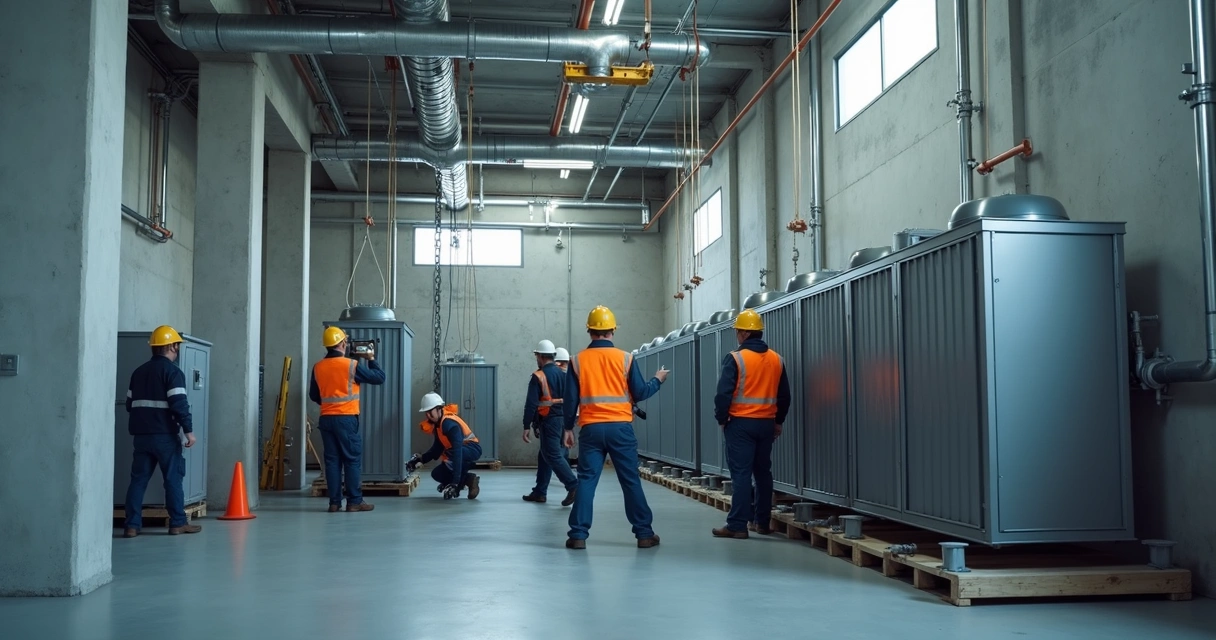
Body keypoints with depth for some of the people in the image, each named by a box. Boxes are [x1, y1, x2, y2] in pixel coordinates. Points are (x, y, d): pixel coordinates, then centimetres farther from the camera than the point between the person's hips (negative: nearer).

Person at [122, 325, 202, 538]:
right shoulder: (172, 371, -9)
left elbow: (130, 404, 20)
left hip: (141, 434, 6)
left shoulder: (138, 372, 14)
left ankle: (132, 525, 2)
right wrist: (188, 430, -14)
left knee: (138, 479, 6)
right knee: (173, 479, 2)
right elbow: (179, 405, -18)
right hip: (165, 435, -6)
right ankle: (178, 523, 7)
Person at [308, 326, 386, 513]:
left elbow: (314, 395, 15)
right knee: (353, 460, 1)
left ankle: (334, 502, 7)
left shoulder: (318, 367, 5)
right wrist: (371, 359, 12)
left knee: (332, 460, 7)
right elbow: (379, 378, -2)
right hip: (347, 419, -5)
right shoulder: (351, 365, -9)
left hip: (326, 419, 5)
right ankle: (354, 501, 1)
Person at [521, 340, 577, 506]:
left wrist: (526, 426, -10)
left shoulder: (538, 376, -10)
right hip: (563, 421, 8)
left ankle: (574, 487, -18)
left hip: (549, 421, -8)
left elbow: (531, 403, -14)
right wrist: (568, 423, 17)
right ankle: (539, 492, 19)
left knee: (553, 456, -7)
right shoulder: (563, 375, 11)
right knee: (544, 455, 15)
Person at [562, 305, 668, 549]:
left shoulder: (578, 360, 2)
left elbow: (570, 399, 4)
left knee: (586, 480, 4)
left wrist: (568, 428, 13)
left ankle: (578, 534, 1)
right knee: (631, 481, 6)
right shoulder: (625, 358, -2)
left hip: (591, 428, 1)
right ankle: (644, 533, 11)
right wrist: (658, 380, 19)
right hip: (620, 428, -1)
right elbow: (640, 393, 1)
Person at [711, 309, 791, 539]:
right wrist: (778, 421, 23)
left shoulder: (735, 358, -11)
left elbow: (724, 393, -14)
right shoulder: (776, 360, 7)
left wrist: (721, 418, 0)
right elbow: (784, 395, 13)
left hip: (741, 423, -5)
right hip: (766, 424, 5)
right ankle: (761, 522, 19)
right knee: (763, 472, 13)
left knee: (741, 473, -5)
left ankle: (738, 525, -6)